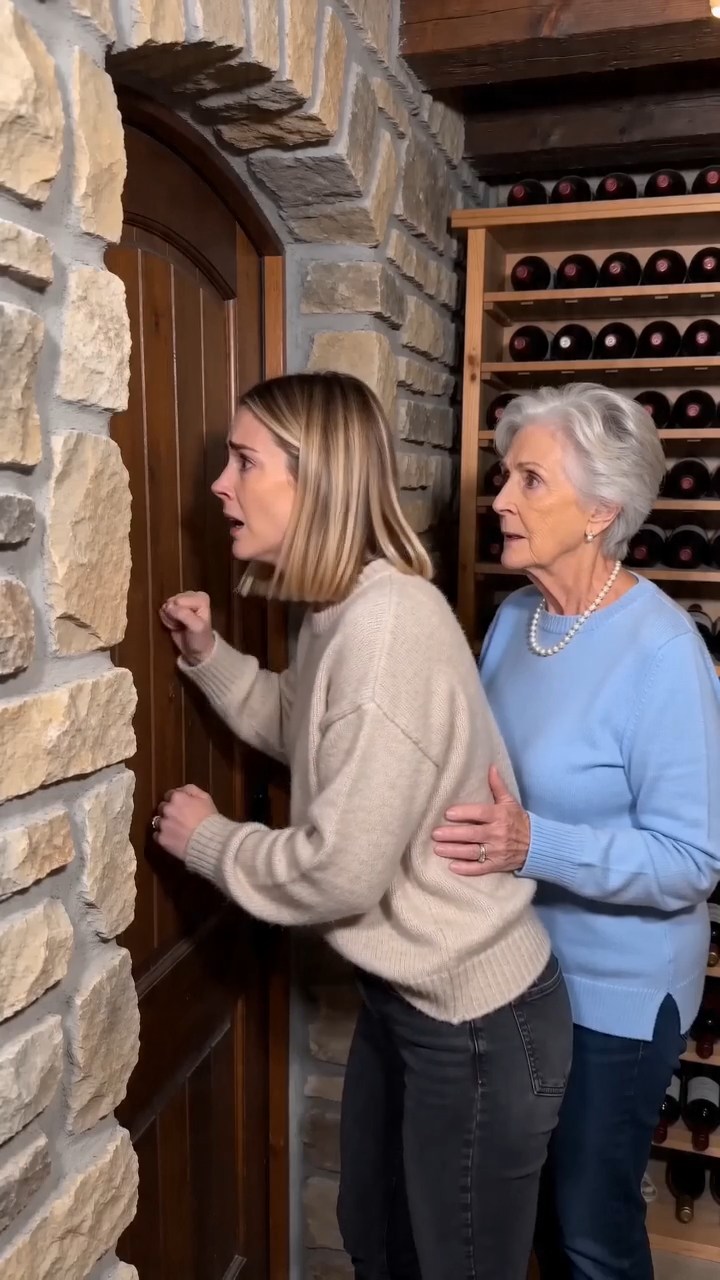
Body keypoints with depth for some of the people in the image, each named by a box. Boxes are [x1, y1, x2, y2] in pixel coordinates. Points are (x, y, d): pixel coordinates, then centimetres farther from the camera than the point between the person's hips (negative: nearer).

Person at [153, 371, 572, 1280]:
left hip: (474, 1022, -9)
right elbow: (305, 731, 19)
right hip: (404, 996, 9)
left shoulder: (388, 627, -29)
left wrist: (208, 841, -10)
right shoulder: (342, 613, 1)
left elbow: (339, 870, -27)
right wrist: (209, 657, 4)